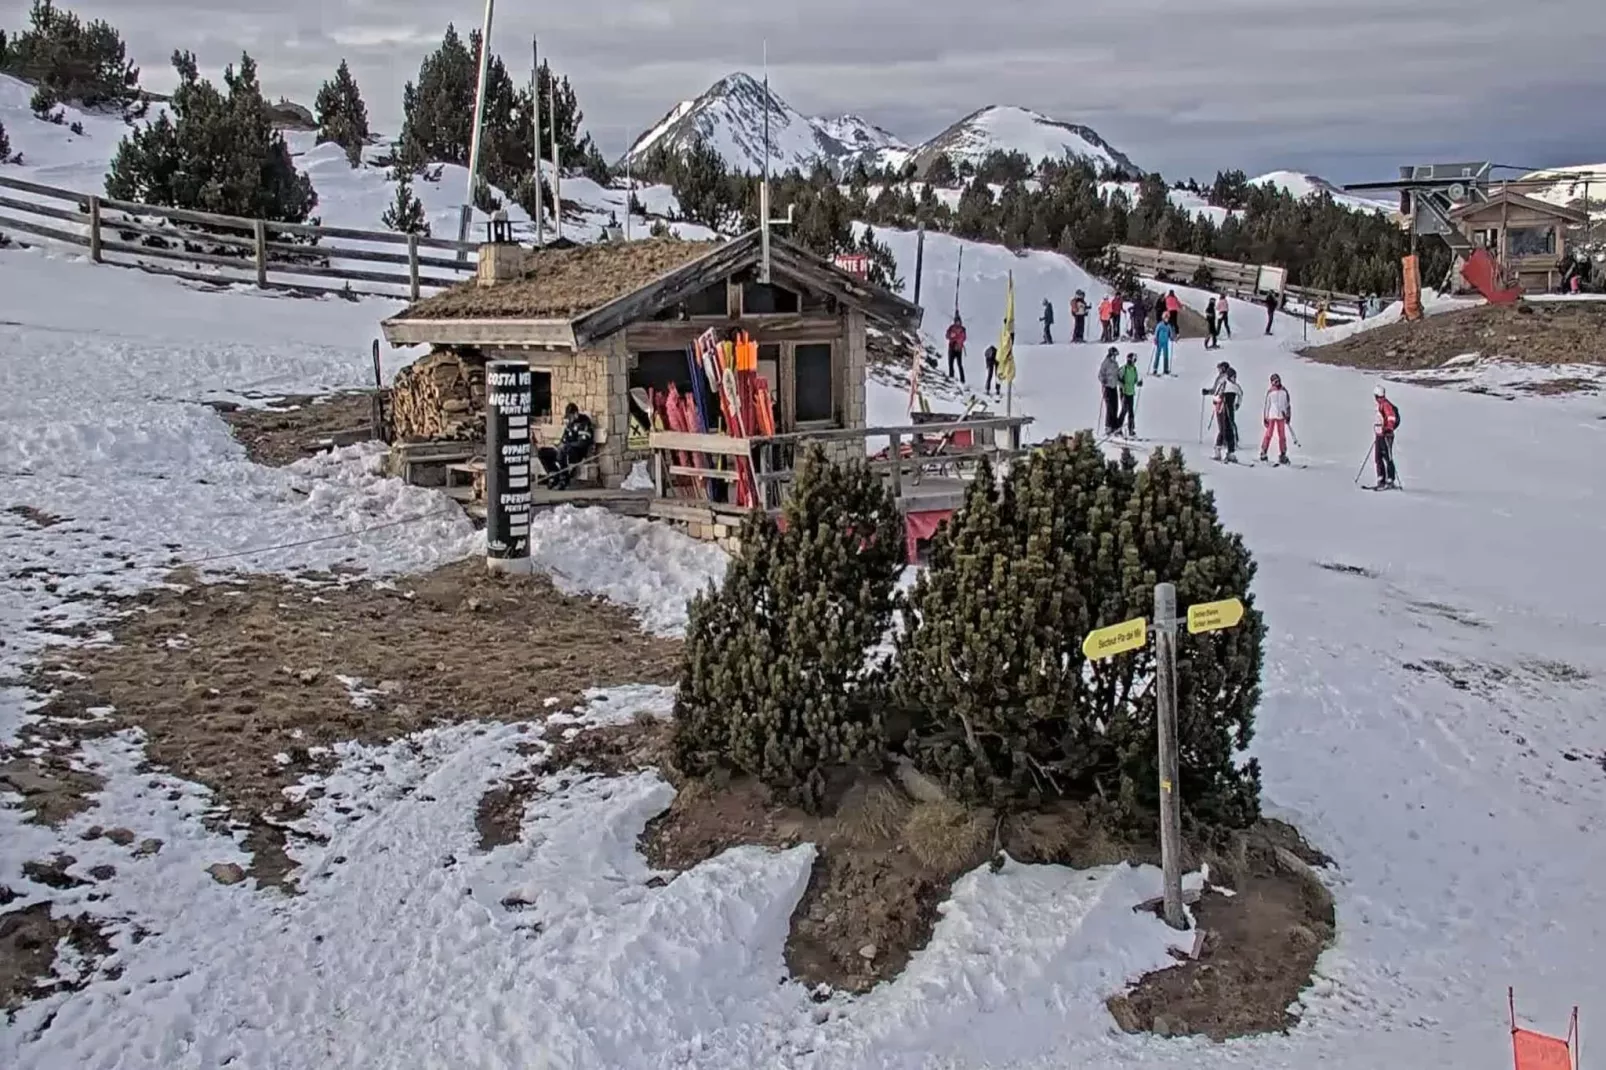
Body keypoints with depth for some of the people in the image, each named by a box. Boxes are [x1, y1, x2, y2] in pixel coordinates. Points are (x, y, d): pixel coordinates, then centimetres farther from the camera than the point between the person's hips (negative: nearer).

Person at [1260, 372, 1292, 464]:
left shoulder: (1284, 391, 9)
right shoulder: (1270, 392, 2)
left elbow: (1288, 404, 14)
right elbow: (1266, 405, 4)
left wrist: (1288, 416, 8)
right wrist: (1265, 417, 0)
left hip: (1281, 416, 3)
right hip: (1271, 415, -3)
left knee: (1282, 435, 3)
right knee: (1269, 434, -6)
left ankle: (1282, 455, 7)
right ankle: (1263, 453, -1)